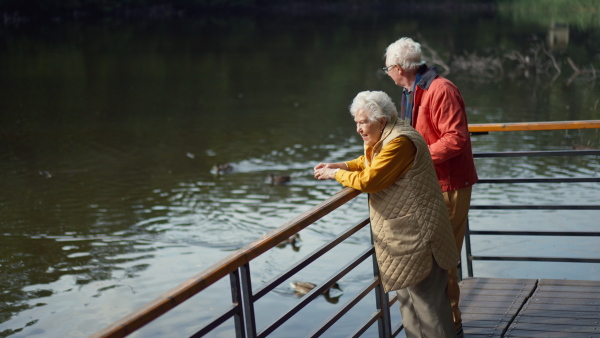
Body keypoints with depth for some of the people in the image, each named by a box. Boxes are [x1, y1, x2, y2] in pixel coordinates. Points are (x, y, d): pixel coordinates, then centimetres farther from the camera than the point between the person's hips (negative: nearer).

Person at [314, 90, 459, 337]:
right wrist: (339, 166, 8)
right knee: (407, 296, 17)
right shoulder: (385, 138, 10)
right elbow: (367, 162, 26)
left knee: (427, 300, -5)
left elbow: (368, 180, -25)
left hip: (416, 234, -11)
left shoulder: (400, 142, -23)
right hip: (403, 234, 11)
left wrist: (336, 175, -10)